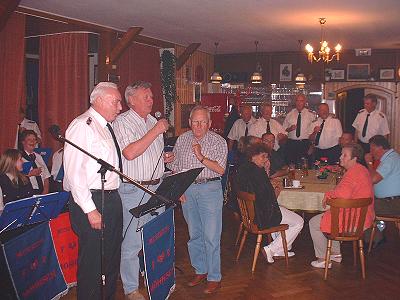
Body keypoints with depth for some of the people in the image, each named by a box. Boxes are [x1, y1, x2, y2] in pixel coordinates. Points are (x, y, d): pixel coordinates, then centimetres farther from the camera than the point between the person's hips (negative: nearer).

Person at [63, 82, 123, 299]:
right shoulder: (82, 125, -13)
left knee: (112, 257, 19)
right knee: (92, 260, 0)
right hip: (91, 202, -9)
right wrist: (90, 209, -21)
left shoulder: (106, 127, 15)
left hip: (112, 199, 9)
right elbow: (73, 171, -19)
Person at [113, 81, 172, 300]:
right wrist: (155, 131, -21)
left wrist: (164, 157, 10)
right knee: (132, 242, -1)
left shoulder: (153, 121, 15)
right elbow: (130, 153, -24)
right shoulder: (122, 122, -9)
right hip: (134, 190, -7)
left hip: (156, 187, 7)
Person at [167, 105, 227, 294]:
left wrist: (201, 157, -19)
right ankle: (200, 270, 28)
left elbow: (220, 169, -12)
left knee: (211, 236, -3)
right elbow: (174, 167, 11)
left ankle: (214, 277, 8)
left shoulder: (218, 142, -3)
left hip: (209, 189, -4)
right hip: (186, 190, 4)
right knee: (194, 234, 13)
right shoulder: (182, 140, 8)